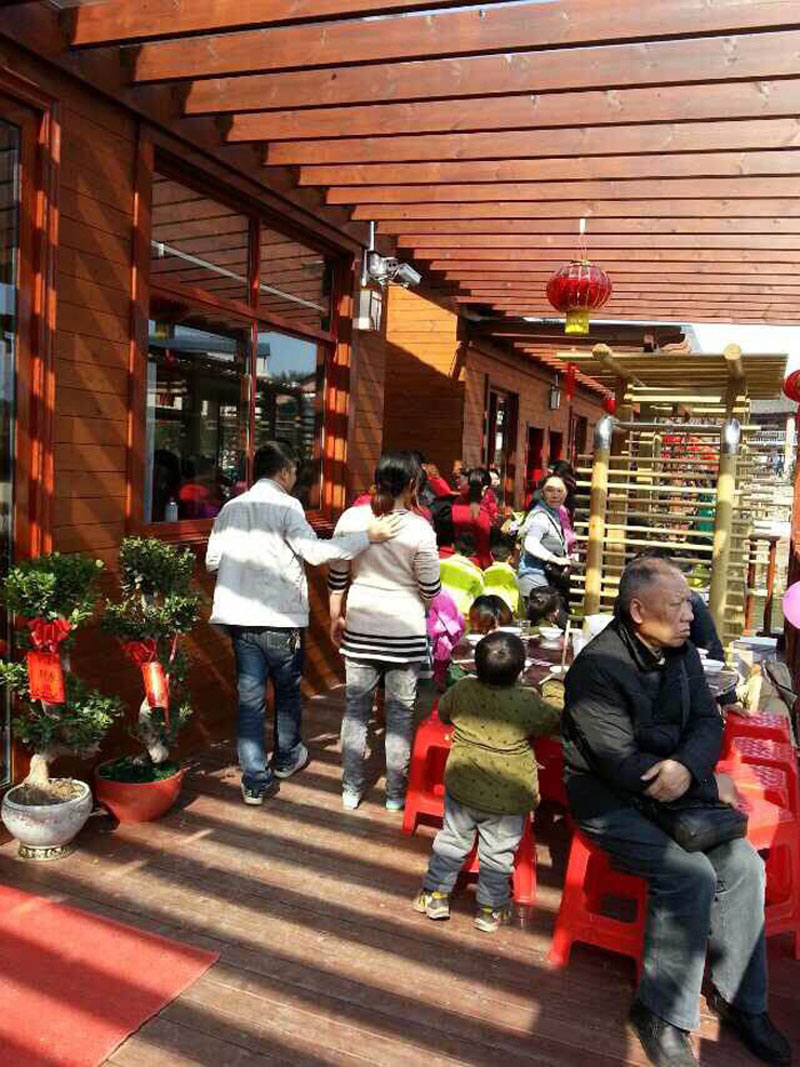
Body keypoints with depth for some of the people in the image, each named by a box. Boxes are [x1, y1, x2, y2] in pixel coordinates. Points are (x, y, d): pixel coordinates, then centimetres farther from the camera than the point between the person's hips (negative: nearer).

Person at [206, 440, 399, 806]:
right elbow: (315, 552, -19)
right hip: (279, 617, -4)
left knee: (249, 697, 8)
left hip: (239, 616, 5)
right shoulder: (286, 506, -10)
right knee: (287, 690, 17)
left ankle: (256, 781, 10)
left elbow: (212, 561, 9)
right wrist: (367, 536, -16)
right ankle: (286, 758, 36)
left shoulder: (231, 508, 7)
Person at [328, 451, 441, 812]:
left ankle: (351, 790, 24)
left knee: (356, 709, 14)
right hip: (405, 632, -3)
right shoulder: (419, 528, -13)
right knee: (400, 714, 11)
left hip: (359, 629, 3)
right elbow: (431, 589, -6)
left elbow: (336, 576, 4)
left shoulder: (351, 518, -4)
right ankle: (395, 794, 23)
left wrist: (336, 617, 17)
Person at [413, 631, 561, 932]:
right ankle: (489, 909, 29)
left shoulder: (462, 690, -11)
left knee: (452, 840, 20)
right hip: (507, 797, -2)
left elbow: (443, 713, 9)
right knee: (497, 853, 16)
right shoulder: (528, 702, -19)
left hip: (462, 787, 2)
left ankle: (435, 895, 30)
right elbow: (556, 722, -1)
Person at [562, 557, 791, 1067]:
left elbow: (708, 722, 2)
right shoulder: (597, 669, -23)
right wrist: (710, 785, -15)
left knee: (744, 865, -7)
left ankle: (741, 998, 13)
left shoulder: (682, 652, 1)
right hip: (608, 801, -7)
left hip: (675, 791, 7)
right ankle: (664, 1013, -3)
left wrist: (687, 767, -22)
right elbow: (624, 767, -24)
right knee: (690, 874, -23)